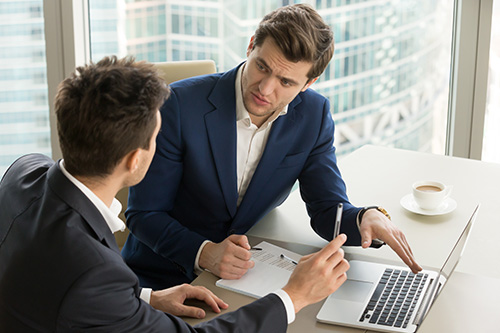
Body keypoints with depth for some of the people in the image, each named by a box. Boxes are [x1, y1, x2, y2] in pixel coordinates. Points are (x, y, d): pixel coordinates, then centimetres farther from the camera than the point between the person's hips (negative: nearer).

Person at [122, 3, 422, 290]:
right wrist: (206, 253, -32)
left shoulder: (313, 116, -7)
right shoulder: (181, 104, -20)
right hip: (164, 280, -2)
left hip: (243, 272, 3)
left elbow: (328, 210, -4)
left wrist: (367, 218, -28)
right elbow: (143, 213, -15)